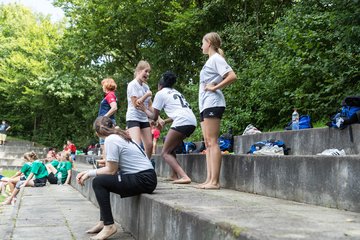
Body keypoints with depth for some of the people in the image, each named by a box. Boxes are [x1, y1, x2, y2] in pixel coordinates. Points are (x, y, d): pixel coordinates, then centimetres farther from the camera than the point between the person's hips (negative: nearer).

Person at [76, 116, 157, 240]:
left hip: (144, 180, -10)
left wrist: (90, 173, 1)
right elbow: (113, 167, 14)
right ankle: (103, 221, 21)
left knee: (98, 182, -11)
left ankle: (109, 225, -7)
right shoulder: (121, 136, 17)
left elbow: (111, 170, -11)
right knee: (103, 179, 19)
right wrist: (88, 172, 13)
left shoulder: (111, 139, -10)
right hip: (145, 177, 10)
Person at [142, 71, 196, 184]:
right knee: (170, 149, 25)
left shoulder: (160, 93, 10)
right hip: (192, 122, 8)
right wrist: (165, 121, 45)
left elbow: (154, 117, 12)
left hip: (182, 122, -8)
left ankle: (184, 177, -16)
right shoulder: (176, 92, 30)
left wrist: (144, 109, 29)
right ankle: (174, 175, 19)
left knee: (165, 153, 0)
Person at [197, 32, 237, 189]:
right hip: (205, 105, 10)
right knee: (208, 143, 6)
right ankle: (209, 179, 7)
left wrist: (215, 87, -15)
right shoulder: (210, 60, 23)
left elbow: (232, 76, -18)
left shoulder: (216, 58, -5)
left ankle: (214, 181, -14)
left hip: (212, 104, -10)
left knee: (212, 142, -13)